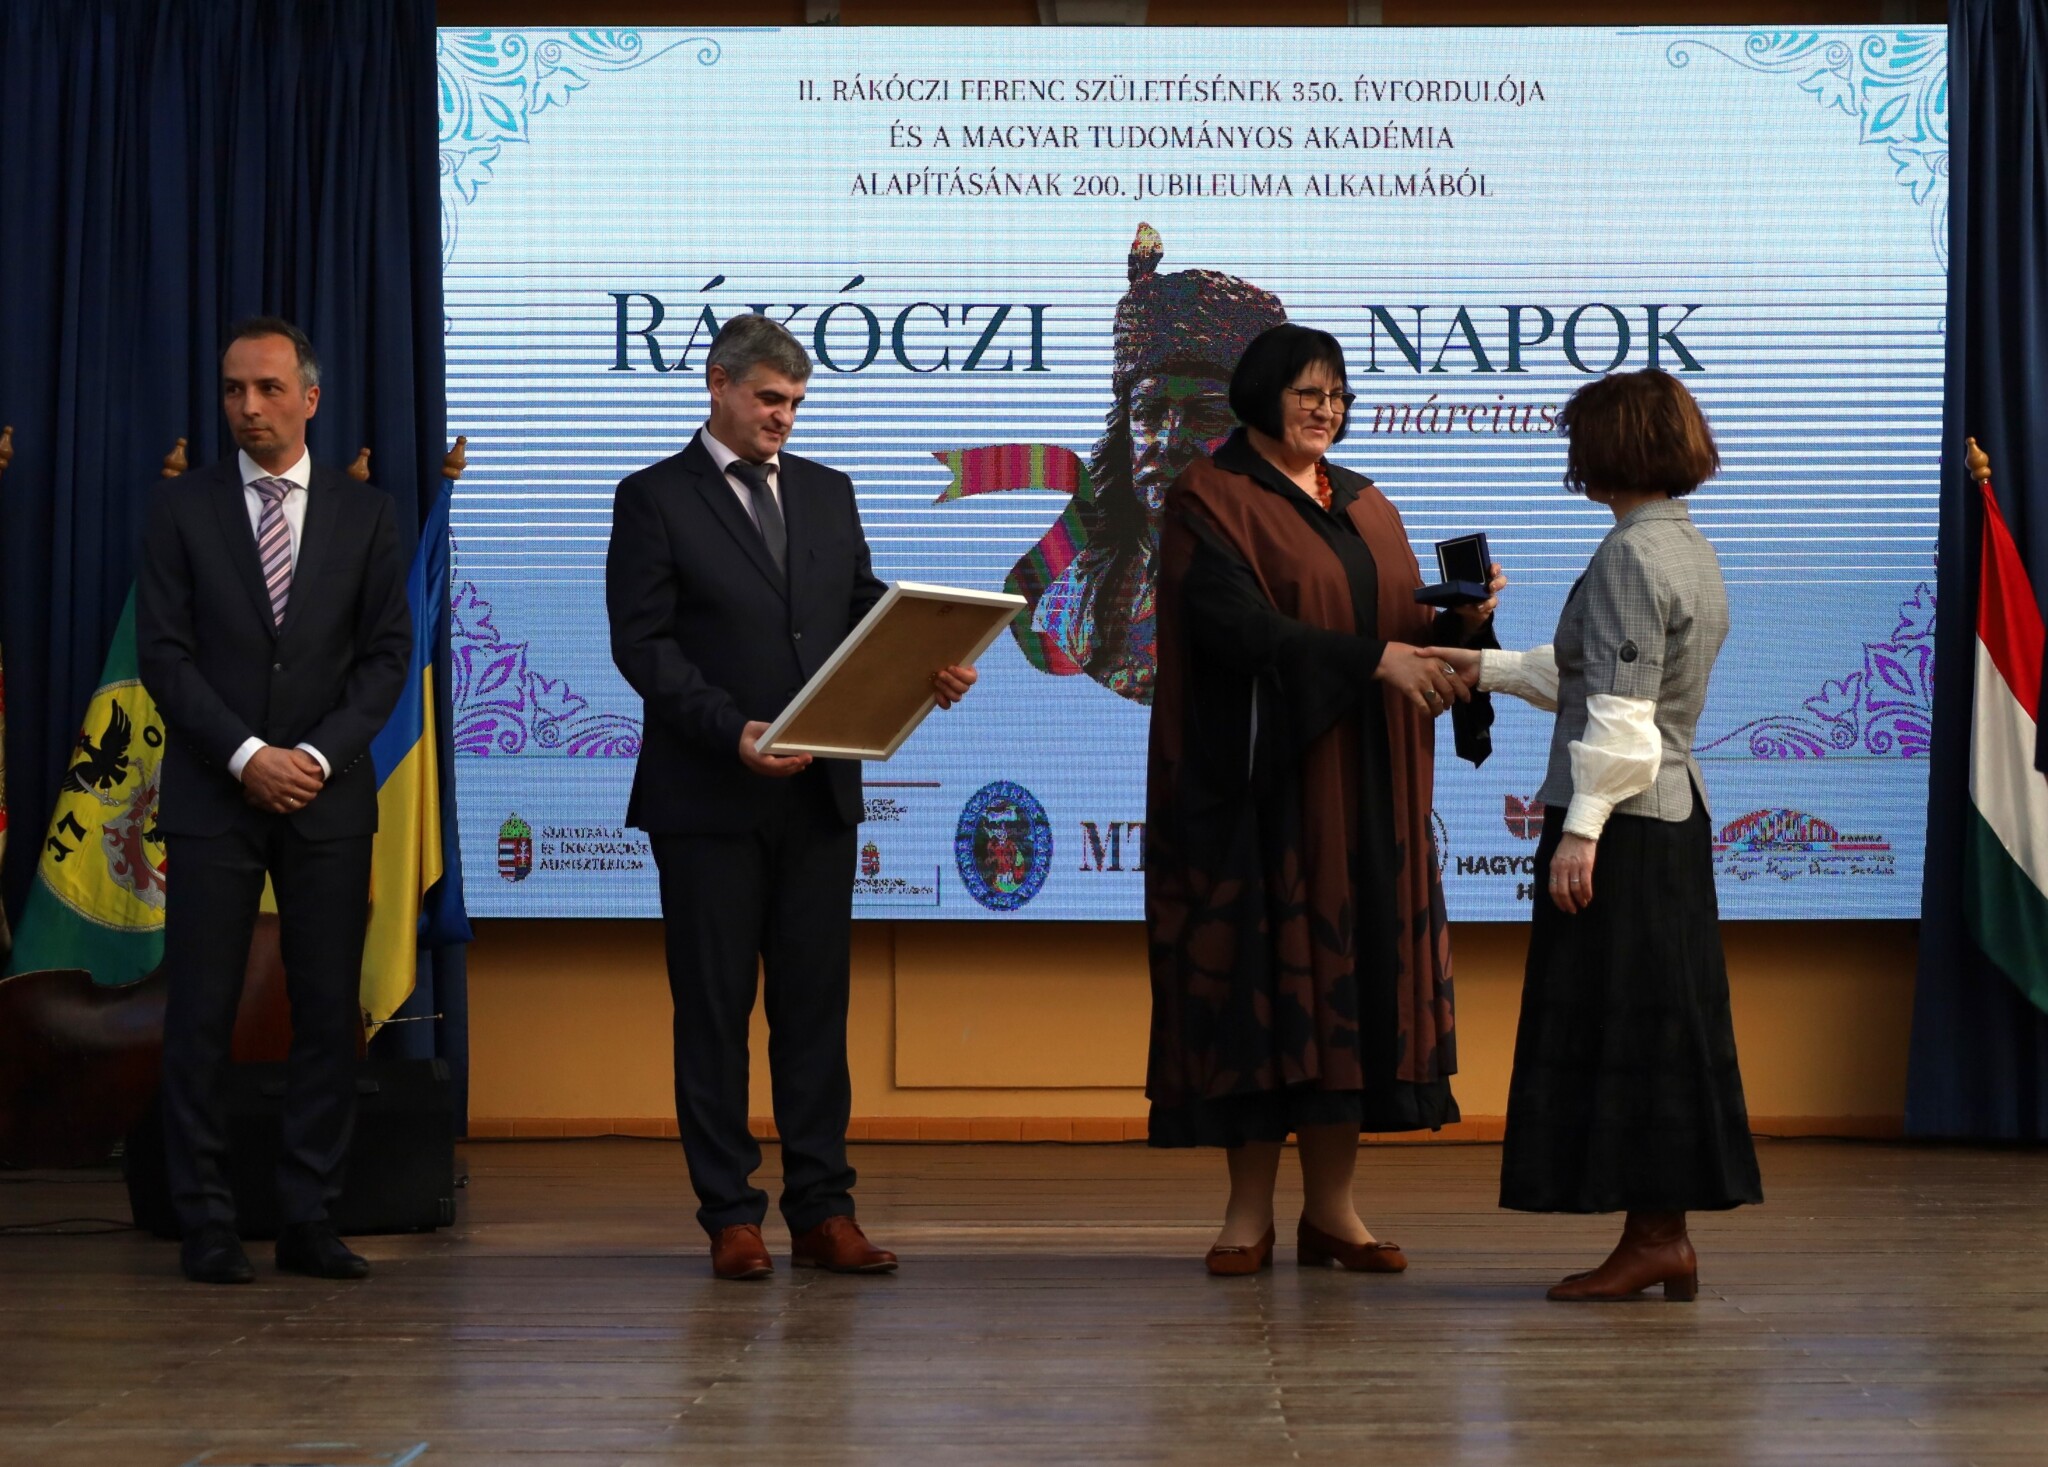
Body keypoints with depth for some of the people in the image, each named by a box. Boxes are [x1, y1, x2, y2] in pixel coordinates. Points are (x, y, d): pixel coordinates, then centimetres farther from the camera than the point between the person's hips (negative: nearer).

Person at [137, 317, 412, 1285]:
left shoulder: (364, 513, 8)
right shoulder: (181, 509, 5)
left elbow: (388, 653, 4)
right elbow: (163, 653, -1)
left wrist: (319, 754, -9)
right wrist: (245, 755, -11)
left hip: (329, 798, 1)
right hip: (211, 797, -1)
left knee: (330, 1013, 0)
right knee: (200, 1014, -3)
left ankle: (309, 1221, 6)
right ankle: (206, 1227, 3)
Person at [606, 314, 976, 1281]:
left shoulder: (827, 493, 15)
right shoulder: (654, 499, -1)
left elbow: (865, 614, 14)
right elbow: (642, 644, -9)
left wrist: (924, 670, -7)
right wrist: (731, 731, -20)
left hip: (818, 792, 4)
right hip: (707, 797, -4)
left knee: (815, 1003, 6)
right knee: (714, 1009, 3)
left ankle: (822, 1210, 10)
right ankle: (730, 1217, 9)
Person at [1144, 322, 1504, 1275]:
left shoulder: (1366, 509, 17)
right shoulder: (1210, 501, -3)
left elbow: (1407, 636, 12)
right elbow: (1237, 625, -16)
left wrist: (1462, 620, -10)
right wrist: (1371, 657, -22)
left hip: (1365, 786, 6)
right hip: (1262, 783, -5)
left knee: (1357, 969, 3)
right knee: (1261, 969, -5)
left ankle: (1331, 1206, 8)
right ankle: (1249, 1211, 2)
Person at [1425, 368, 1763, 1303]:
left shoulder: (1629, 556, -15)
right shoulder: (1693, 550, 15)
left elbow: (1620, 711, -20)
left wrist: (1582, 828, -19)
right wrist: (1486, 667, 30)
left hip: (1621, 823, -10)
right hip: (1676, 814, 10)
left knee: (1609, 1029, -4)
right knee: (1664, 1022, 11)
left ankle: (1649, 1242, -1)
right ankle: (1668, 1240, 15)